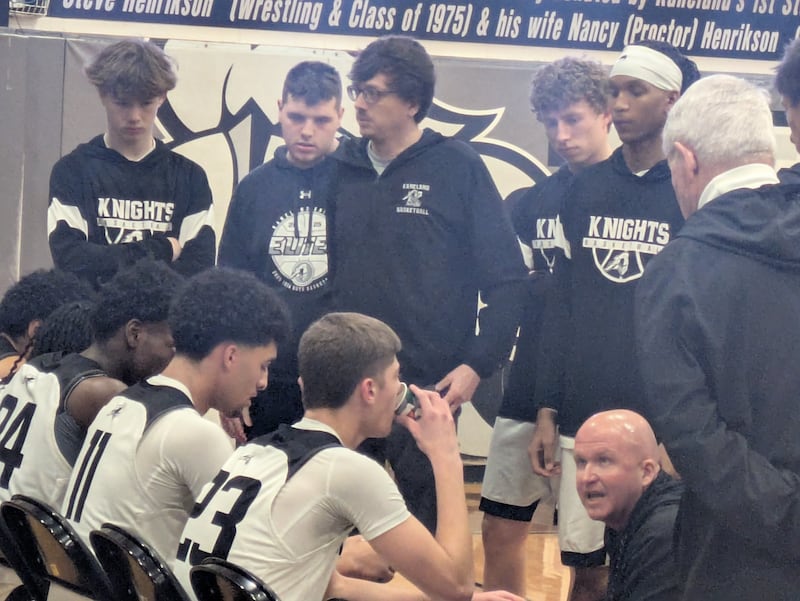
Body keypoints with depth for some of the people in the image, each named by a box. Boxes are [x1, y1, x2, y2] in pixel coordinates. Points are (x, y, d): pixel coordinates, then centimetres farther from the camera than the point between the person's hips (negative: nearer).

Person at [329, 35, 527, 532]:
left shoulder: (459, 168, -2)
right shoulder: (342, 169, 7)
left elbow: (507, 281, -2)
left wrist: (477, 364, -10)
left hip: (428, 389, -3)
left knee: (426, 528, 5)